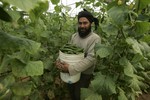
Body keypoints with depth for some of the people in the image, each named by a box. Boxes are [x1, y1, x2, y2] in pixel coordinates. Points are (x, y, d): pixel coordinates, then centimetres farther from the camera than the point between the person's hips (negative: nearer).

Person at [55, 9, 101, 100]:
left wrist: (71, 68, -35)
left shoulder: (95, 38, -19)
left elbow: (91, 58, -27)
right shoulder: (74, 36, 0)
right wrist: (59, 61, -19)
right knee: (71, 92, 25)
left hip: (84, 74, -5)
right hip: (71, 72, 5)